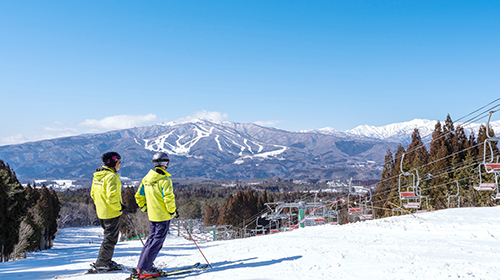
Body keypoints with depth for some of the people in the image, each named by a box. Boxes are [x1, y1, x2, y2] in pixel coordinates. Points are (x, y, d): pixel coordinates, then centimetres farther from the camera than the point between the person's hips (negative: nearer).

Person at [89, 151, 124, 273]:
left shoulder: (97, 176, 8)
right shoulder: (112, 177, -22)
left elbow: (93, 193, 15)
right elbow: (112, 197, -28)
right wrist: (119, 207, -13)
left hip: (101, 212, 9)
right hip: (112, 213, -9)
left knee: (109, 237, 22)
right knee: (110, 240, 2)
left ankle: (105, 261, 29)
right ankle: (100, 265, 7)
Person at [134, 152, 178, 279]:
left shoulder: (146, 178, 6)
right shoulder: (165, 180, -17)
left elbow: (139, 196, 13)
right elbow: (168, 198, -22)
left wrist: (144, 207, 25)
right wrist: (173, 211, -8)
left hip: (151, 215, 8)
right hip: (163, 216, -8)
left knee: (152, 238, 20)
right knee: (158, 241, -2)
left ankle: (143, 265, 21)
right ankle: (144, 268, -3)